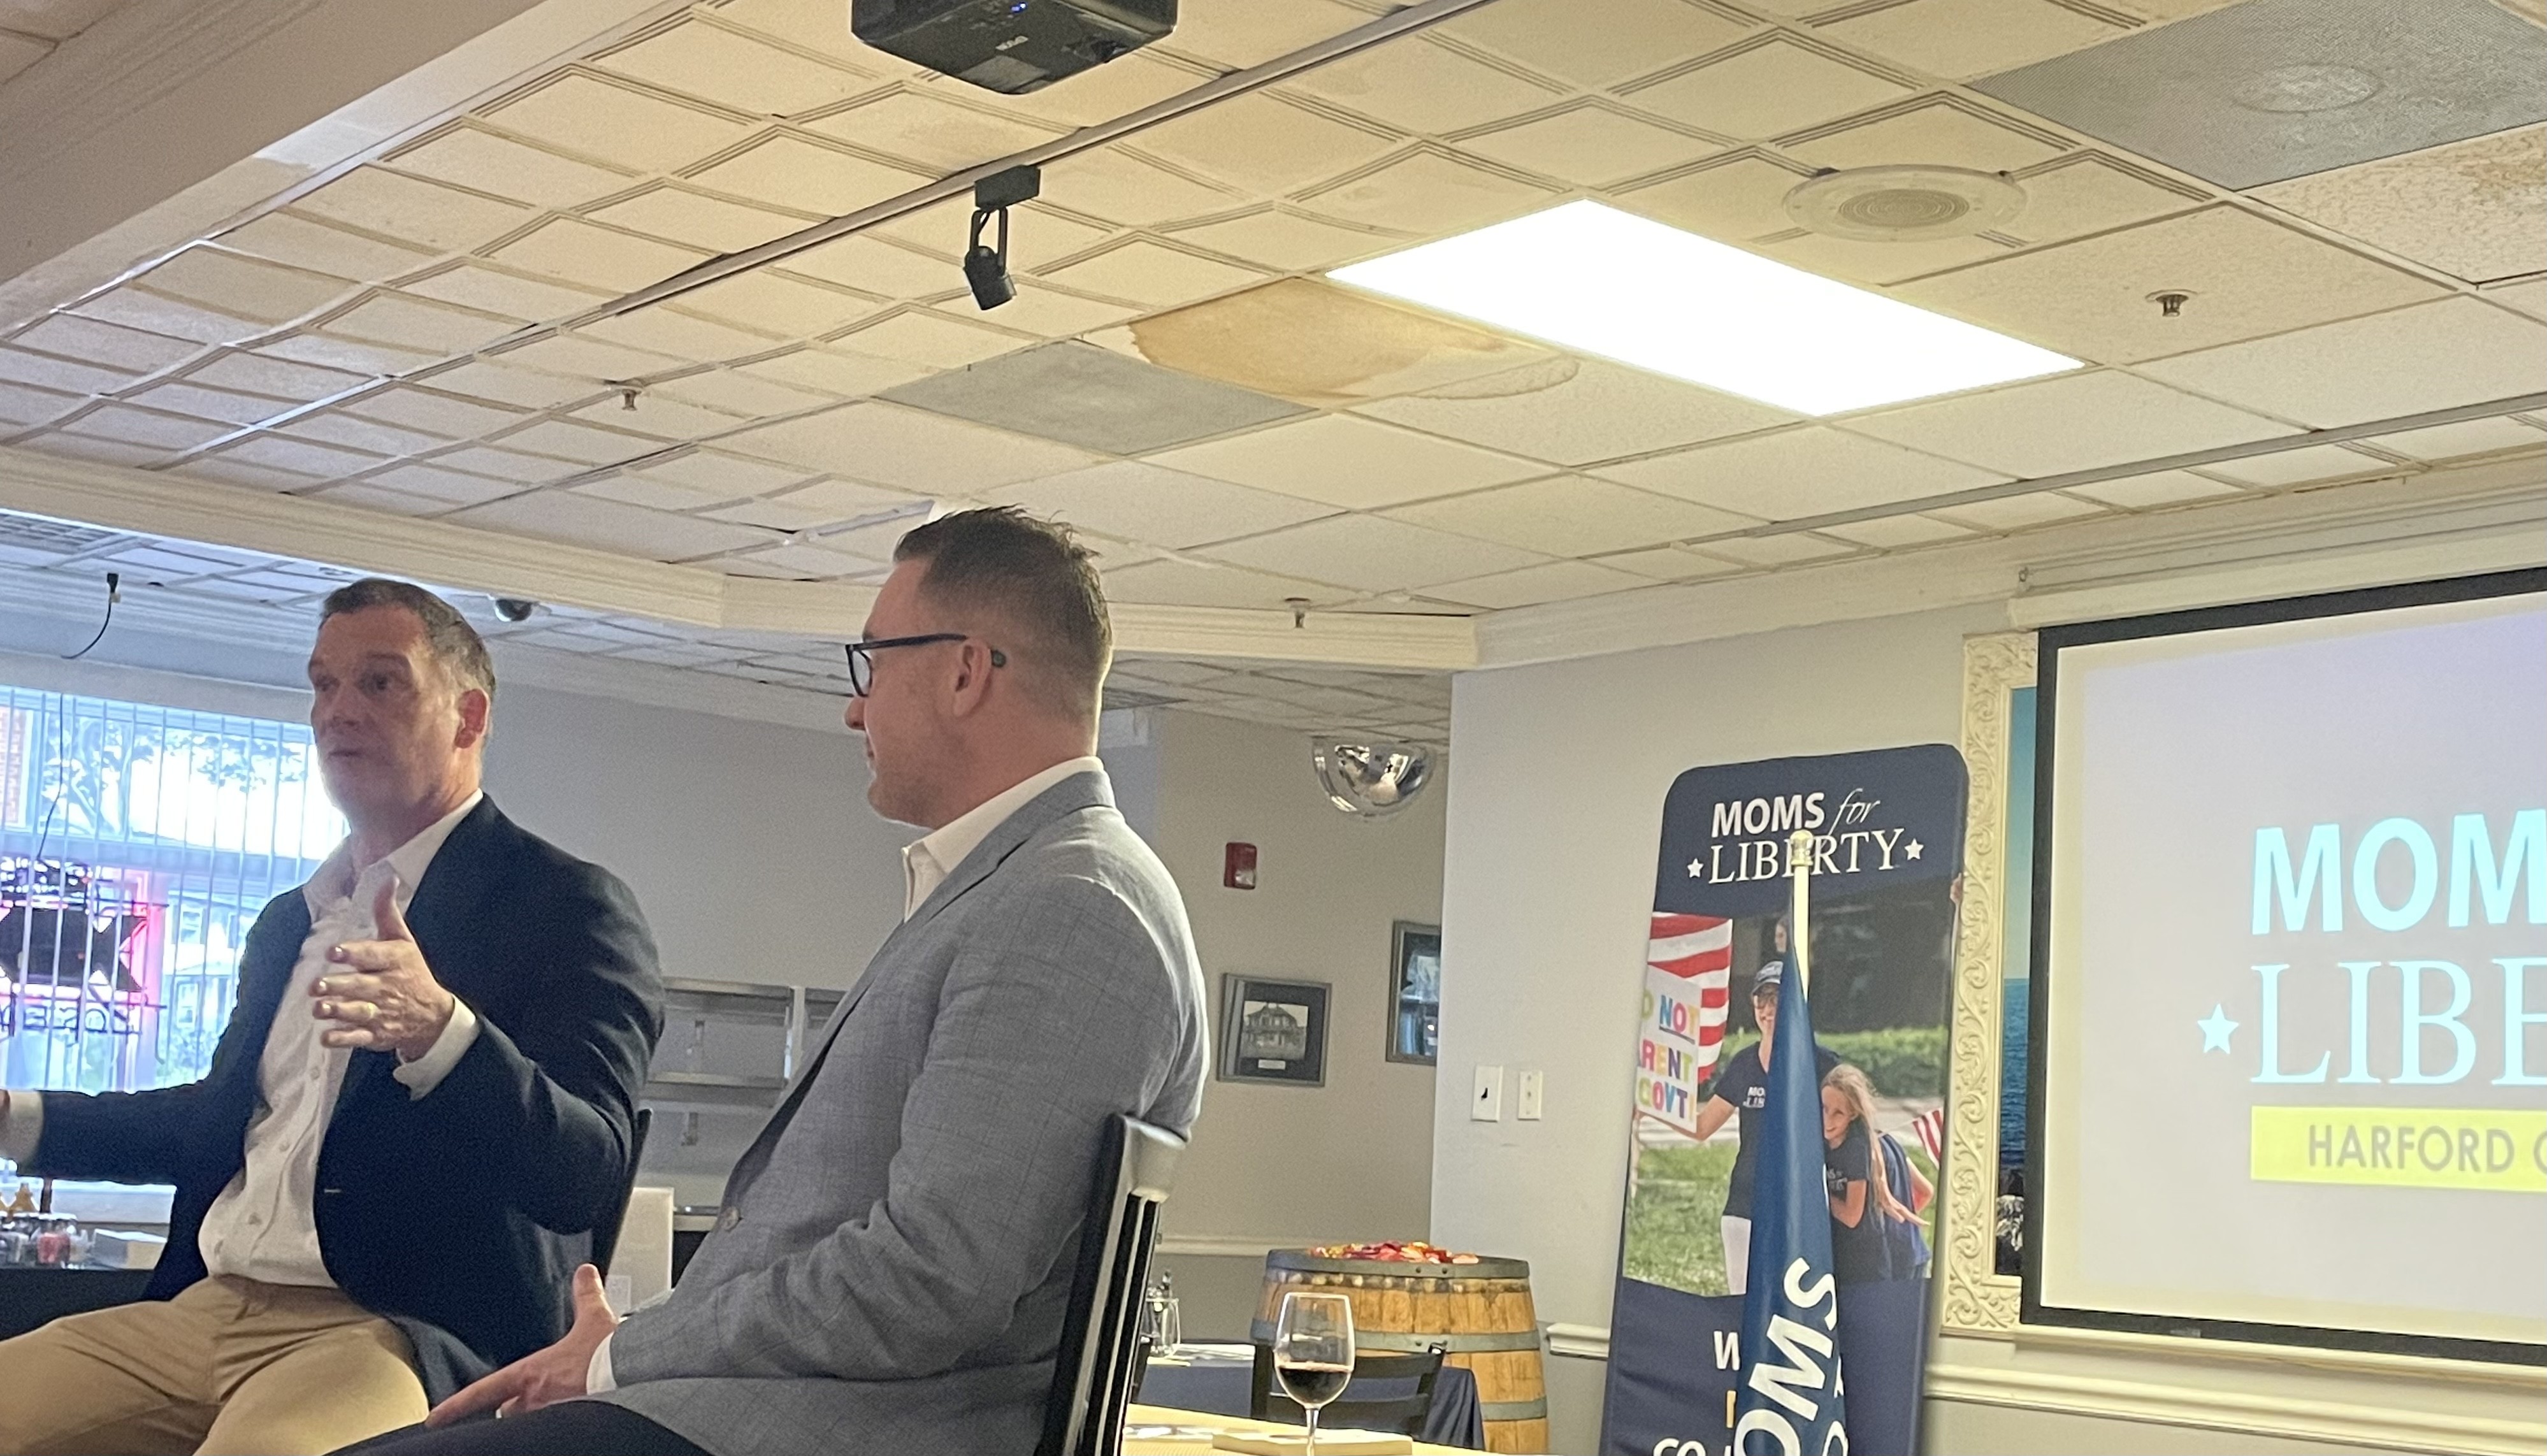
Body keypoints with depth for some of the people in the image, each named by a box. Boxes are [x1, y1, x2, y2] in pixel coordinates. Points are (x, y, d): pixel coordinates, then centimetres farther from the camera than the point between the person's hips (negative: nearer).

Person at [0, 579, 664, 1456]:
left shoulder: (566, 909, -3)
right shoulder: (288, 923, 22)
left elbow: (588, 1178, -15)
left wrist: (443, 1034, -32)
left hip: (407, 1332, -8)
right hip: (207, 1310, 8)